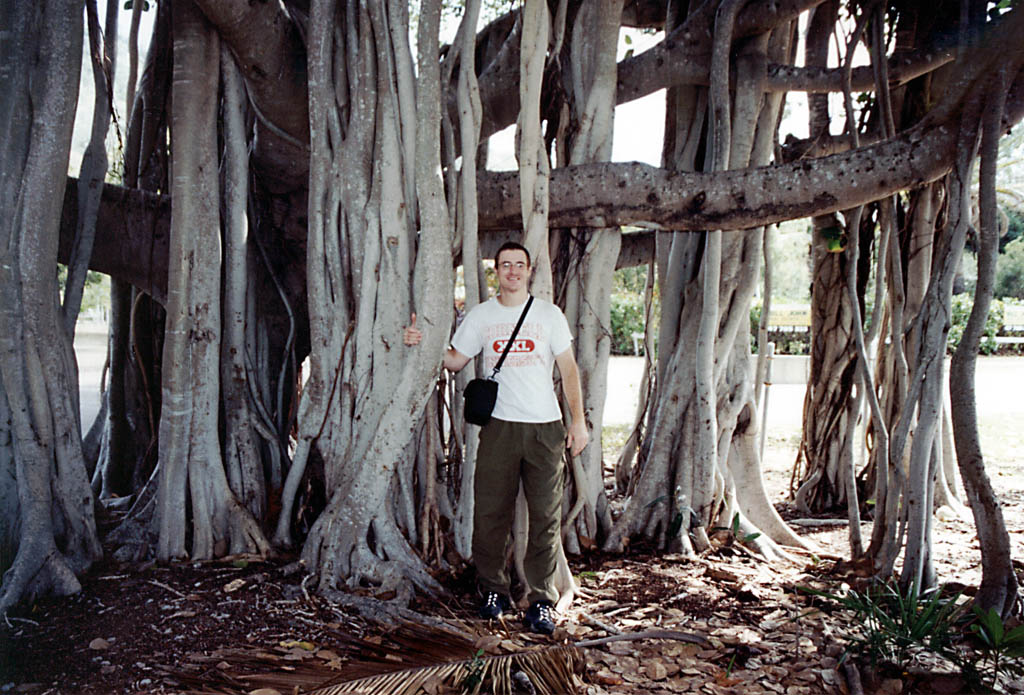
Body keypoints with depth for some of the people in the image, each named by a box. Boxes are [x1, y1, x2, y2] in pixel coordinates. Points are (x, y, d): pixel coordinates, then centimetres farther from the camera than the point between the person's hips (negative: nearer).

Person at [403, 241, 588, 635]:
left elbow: (568, 369, 7)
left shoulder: (549, 314, 7)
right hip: (499, 424, 1)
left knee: (545, 515, 0)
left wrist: (578, 419, 0)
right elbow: (456, 360, 14)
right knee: (490, 510, 0)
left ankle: (541, 601, 8)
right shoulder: (481, 315, 9)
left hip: (545, 425, 0)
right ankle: (493, 591, 17)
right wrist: (423, 343, -3)